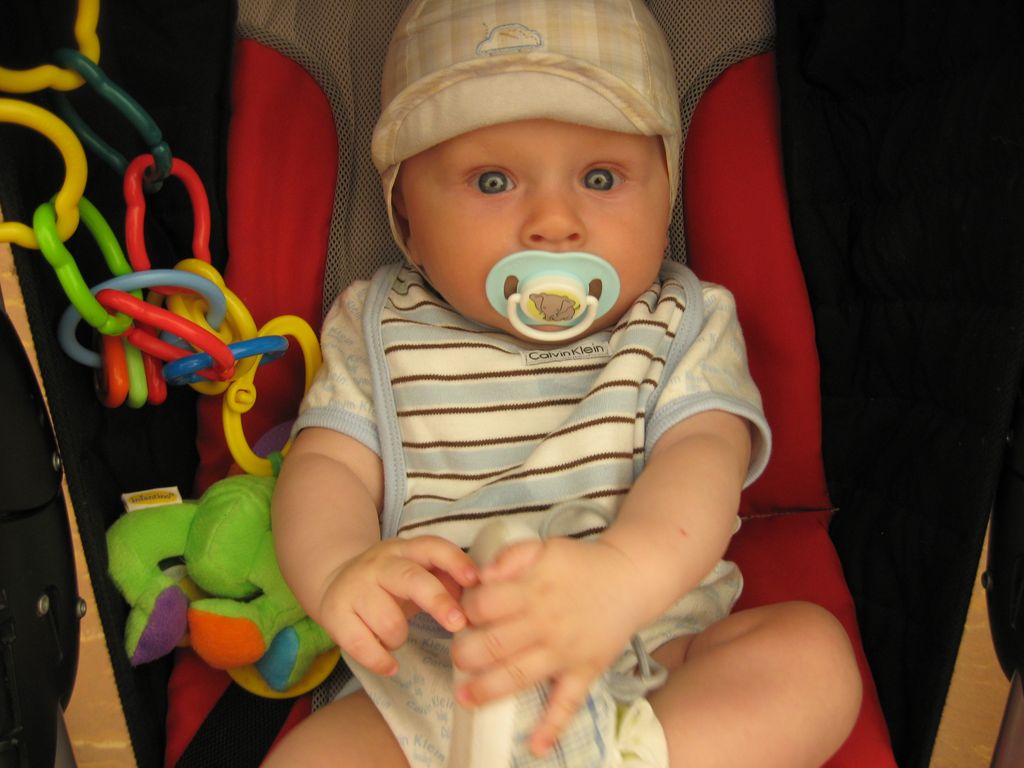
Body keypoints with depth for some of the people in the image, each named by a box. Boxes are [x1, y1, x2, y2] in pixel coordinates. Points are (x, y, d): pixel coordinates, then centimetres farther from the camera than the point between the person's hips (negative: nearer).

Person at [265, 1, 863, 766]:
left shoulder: (683, 325, 1)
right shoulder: (376, 331, 5)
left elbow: (702, 458, -14)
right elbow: (326, 466, -1)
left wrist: (623, 572, -37)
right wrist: (340, 567, -26)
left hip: (659, 668, 1)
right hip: (438, 687, 0)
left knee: (816, 650, -21)